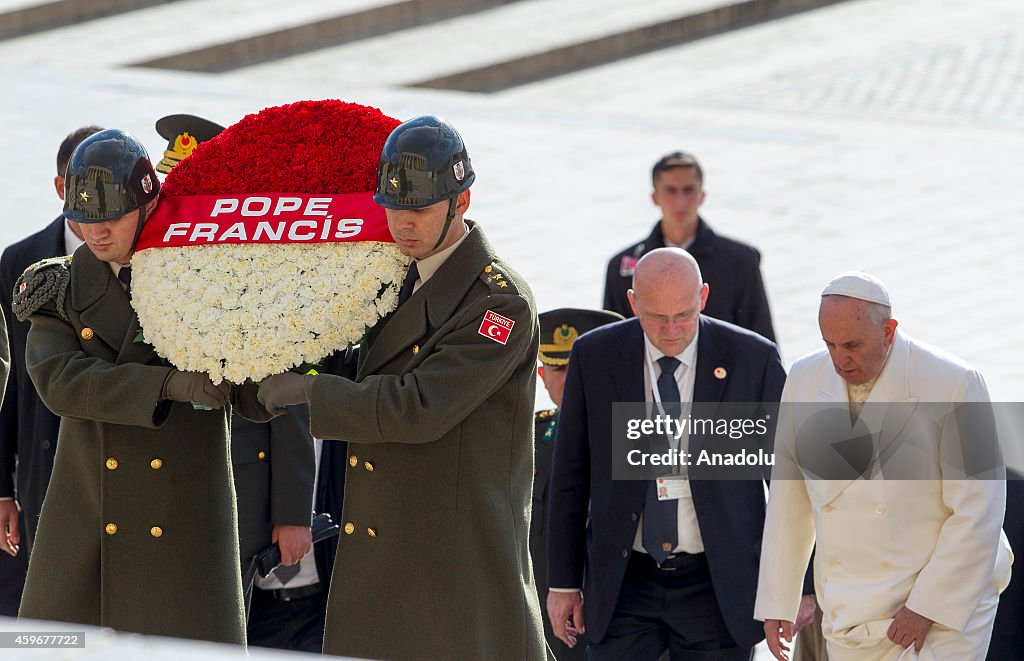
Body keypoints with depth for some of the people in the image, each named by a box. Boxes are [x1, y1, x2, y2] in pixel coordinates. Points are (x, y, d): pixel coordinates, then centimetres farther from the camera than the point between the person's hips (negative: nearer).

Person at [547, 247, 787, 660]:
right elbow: (569, 477, 5)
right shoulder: (594, 357, -2)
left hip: (718, 588, -1)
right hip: (625, 581, 1)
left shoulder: (753, 359, -5)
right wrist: (564, 580, 5)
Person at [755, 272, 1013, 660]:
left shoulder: (953, 385, -13)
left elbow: (977, 513, -13)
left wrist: (928, 606, -15)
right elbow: (789, 501, 9)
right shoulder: (805, 381, 3)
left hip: (944, 614, -5)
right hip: (849, 618, 5)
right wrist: (776, 601, 8)